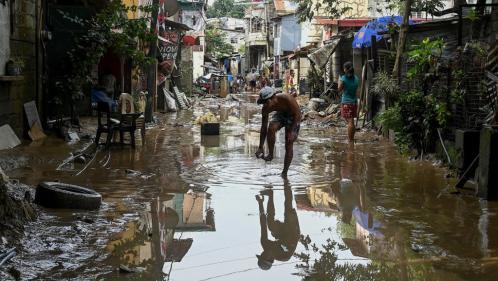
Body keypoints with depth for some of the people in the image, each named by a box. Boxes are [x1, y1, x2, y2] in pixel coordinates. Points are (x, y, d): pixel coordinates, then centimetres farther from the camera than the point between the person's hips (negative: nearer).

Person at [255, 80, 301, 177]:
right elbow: (263, 128, -17)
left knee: (289, 144, -8)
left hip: (293, 116, -3)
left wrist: (291, 131, -25)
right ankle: (270, 154, -11)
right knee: (271, 128, -29)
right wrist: (260, 147, -18)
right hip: (281, 114, 4)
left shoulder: (287, 99, -38)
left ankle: (284, 173, 2)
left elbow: (297, 114, -23)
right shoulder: (266, 108, -23)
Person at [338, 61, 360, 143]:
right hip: (354, 102, 5)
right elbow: (356, 89, 13)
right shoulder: (356, 78, 5)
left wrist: (339, 80, 9)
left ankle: (350, 140, -7)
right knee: (351, 121, 15)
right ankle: (352, 139, 21)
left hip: (346, 102, -5)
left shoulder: (343, 78, -12)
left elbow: (339, 89, -4)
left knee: (350, 121, -7)